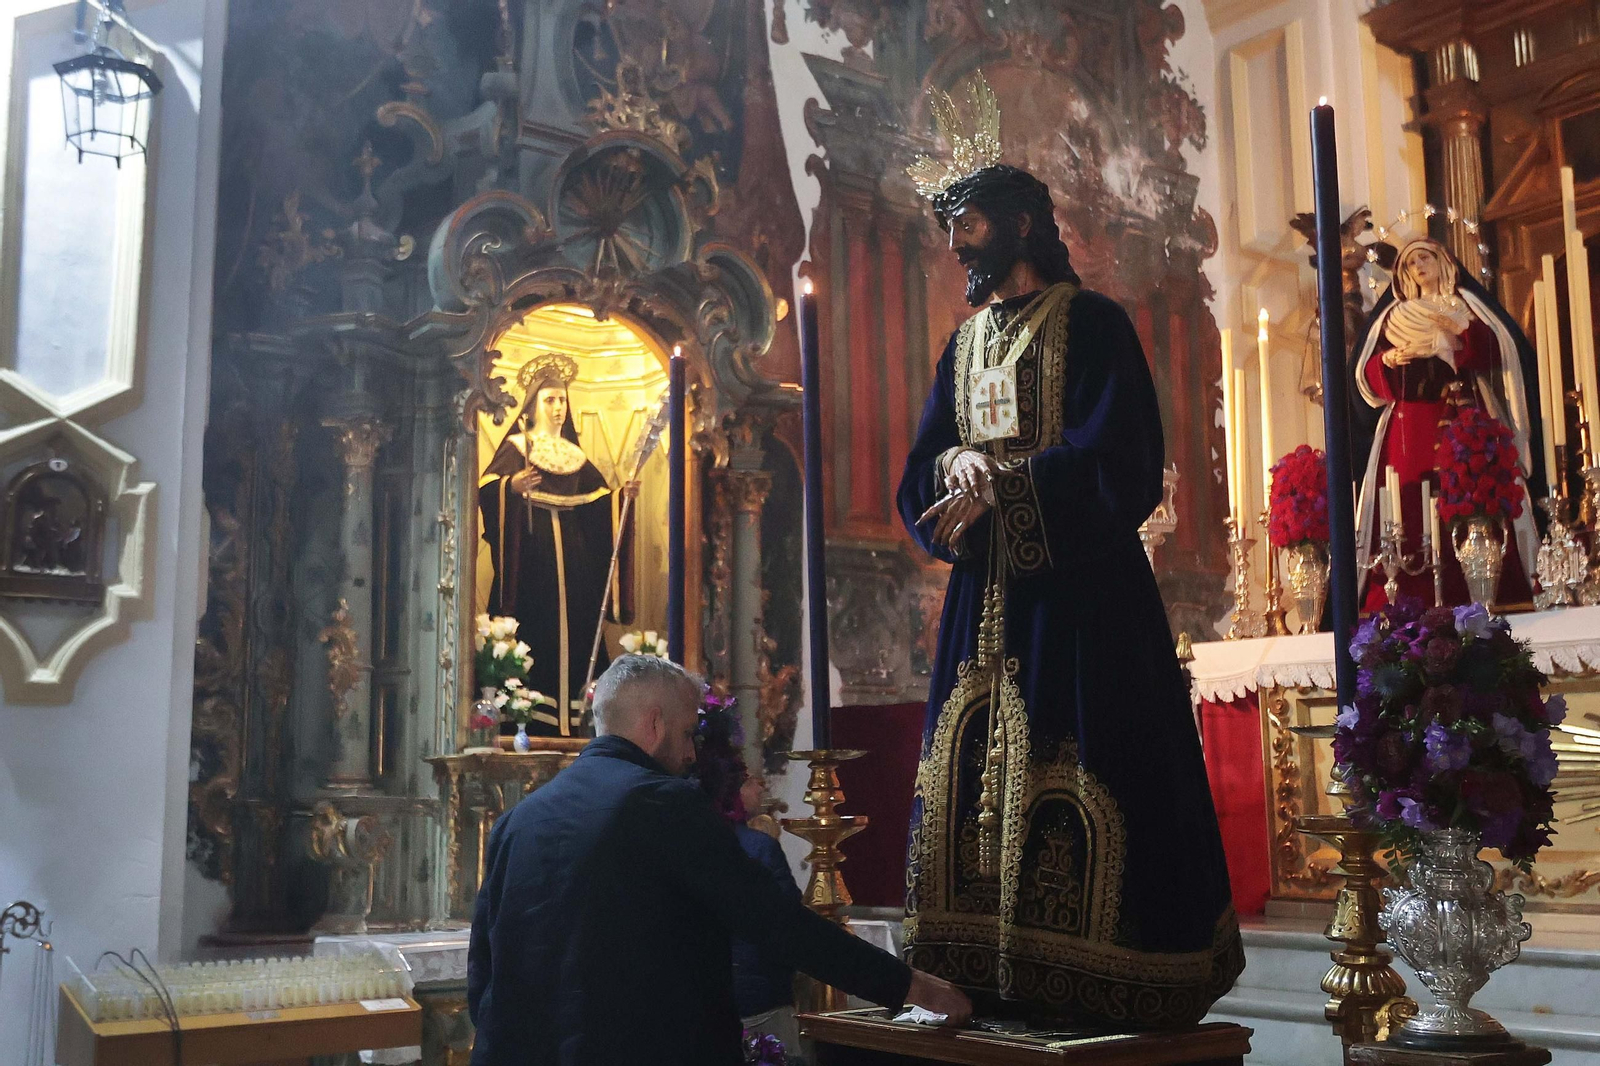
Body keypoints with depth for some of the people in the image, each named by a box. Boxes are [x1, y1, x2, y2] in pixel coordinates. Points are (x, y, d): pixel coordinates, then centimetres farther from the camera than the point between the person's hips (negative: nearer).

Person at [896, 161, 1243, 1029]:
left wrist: (998, 484, -14)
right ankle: (987, 978, 8)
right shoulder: (963, 344, 20)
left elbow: (1115, 460, -12)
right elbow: (920, 472, 13)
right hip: (985, 593, 7)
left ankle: (1098, 986, -1)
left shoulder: (1088, 322, -1)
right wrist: (958, 465, -9)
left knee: (1072, 773, -9)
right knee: (972, 774, 2)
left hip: (1076, 588, -6)